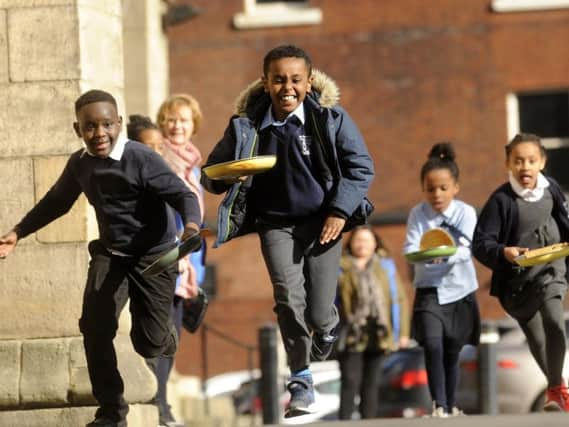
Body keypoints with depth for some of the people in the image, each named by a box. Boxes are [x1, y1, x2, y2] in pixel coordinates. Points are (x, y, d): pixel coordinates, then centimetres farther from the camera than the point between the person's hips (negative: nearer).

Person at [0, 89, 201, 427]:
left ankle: (168, 336, 41)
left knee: (149, 343, -1)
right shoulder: (79, 164, -2)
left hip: (154, 256, -5)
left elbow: (182, 195, -24)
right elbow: (57, 201, 17)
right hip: (109, 254, 5)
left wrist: (192, 223, -46)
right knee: (95, 326, -13)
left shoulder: (142, 160, -22)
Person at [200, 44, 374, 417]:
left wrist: (340, 211, -12)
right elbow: (212, 174, 5)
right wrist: (226, 176, -19)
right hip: (275, 222, 1)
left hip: (321, 221, -1)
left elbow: (361, 166, -1)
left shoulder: (331, 118, -5)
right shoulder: (247, 126, -1)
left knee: (319, 314, -5)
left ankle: (326, 328, 34)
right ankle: (301, 380, 0)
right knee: (289, 299, -18)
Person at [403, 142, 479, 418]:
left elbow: (466, 249, -18)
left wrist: (447, 255, -39)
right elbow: (409, 248, -14)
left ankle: (451, 407, 25)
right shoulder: (418, 214, -5)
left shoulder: (465, 212, -7)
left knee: (452, 353, 8)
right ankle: (438, 405, -18)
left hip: (459, 290, 1)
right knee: (432, 345, -19)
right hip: (429, 289, 0)